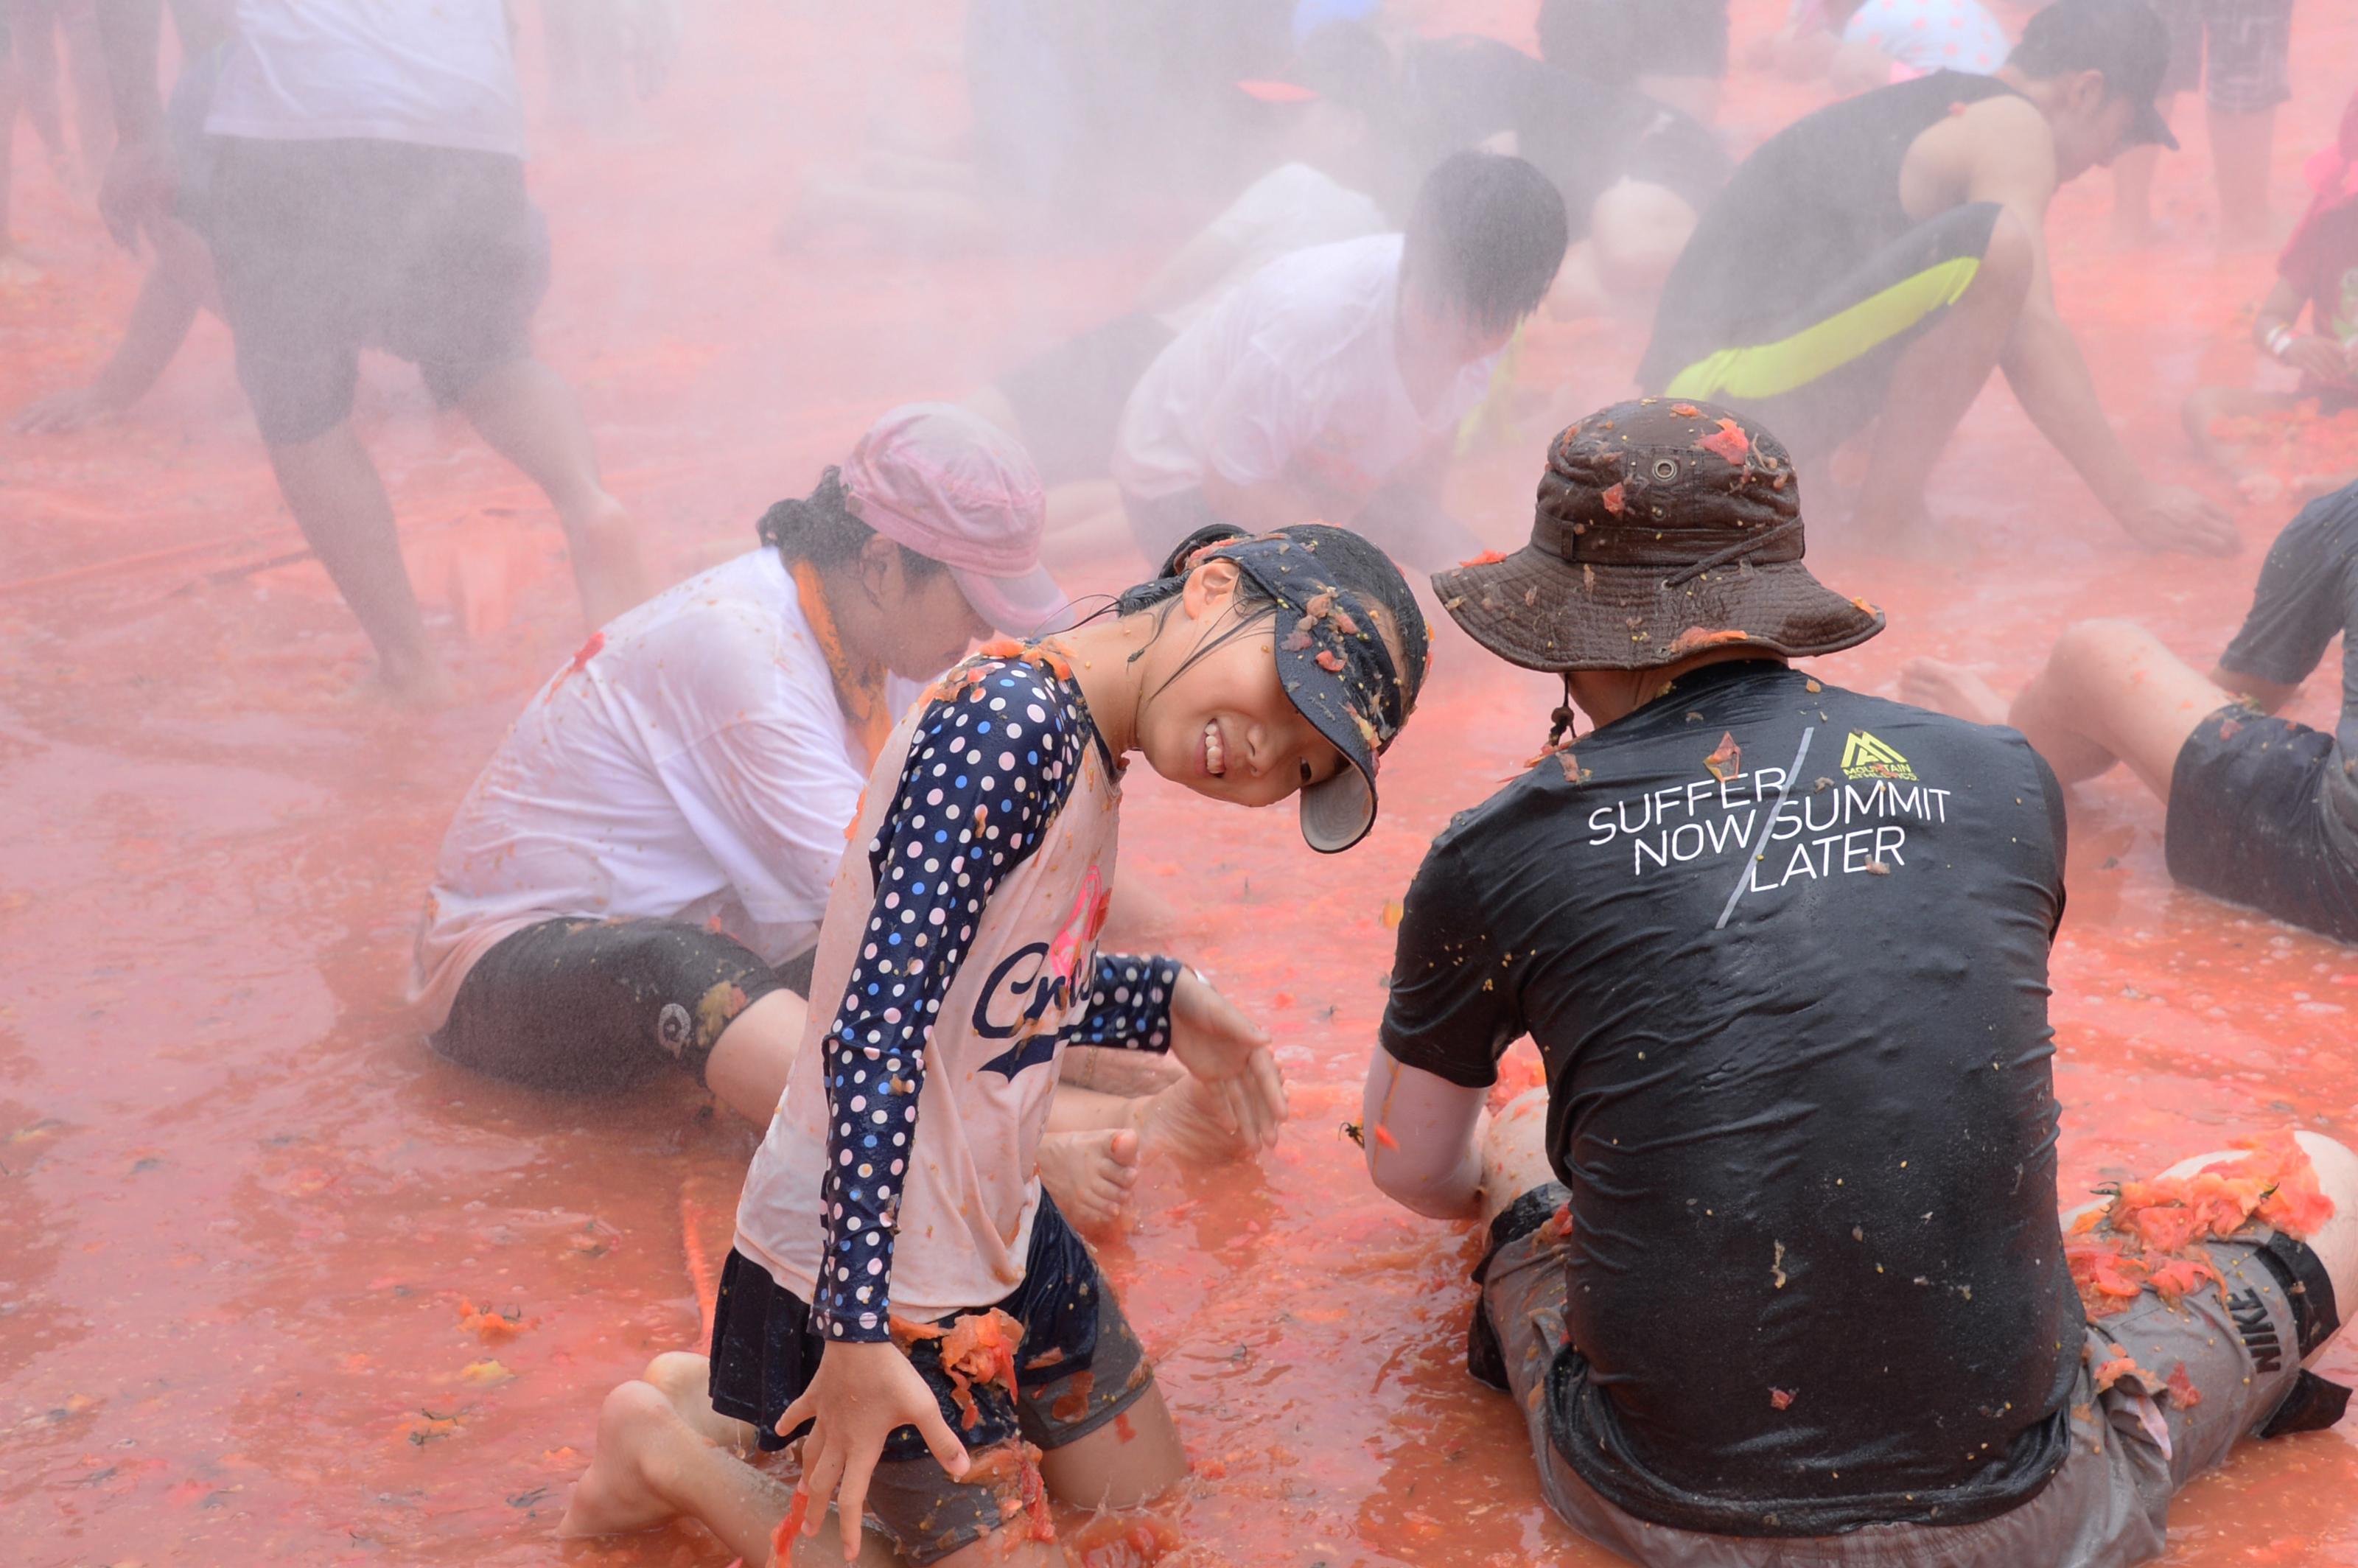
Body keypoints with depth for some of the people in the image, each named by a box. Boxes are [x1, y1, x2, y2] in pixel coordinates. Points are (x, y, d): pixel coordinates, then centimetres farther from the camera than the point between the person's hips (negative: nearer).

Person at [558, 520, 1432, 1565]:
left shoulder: (1078, 751, 3)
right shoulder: (1011, 721, -27)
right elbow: (877, 1034, -31)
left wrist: (1165, 1003, 16)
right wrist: (860, 1335, -32)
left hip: (997, 1231, 10)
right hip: (874, 1259, -10)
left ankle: (750, 1398, 24)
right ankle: (671, 1449, 10)